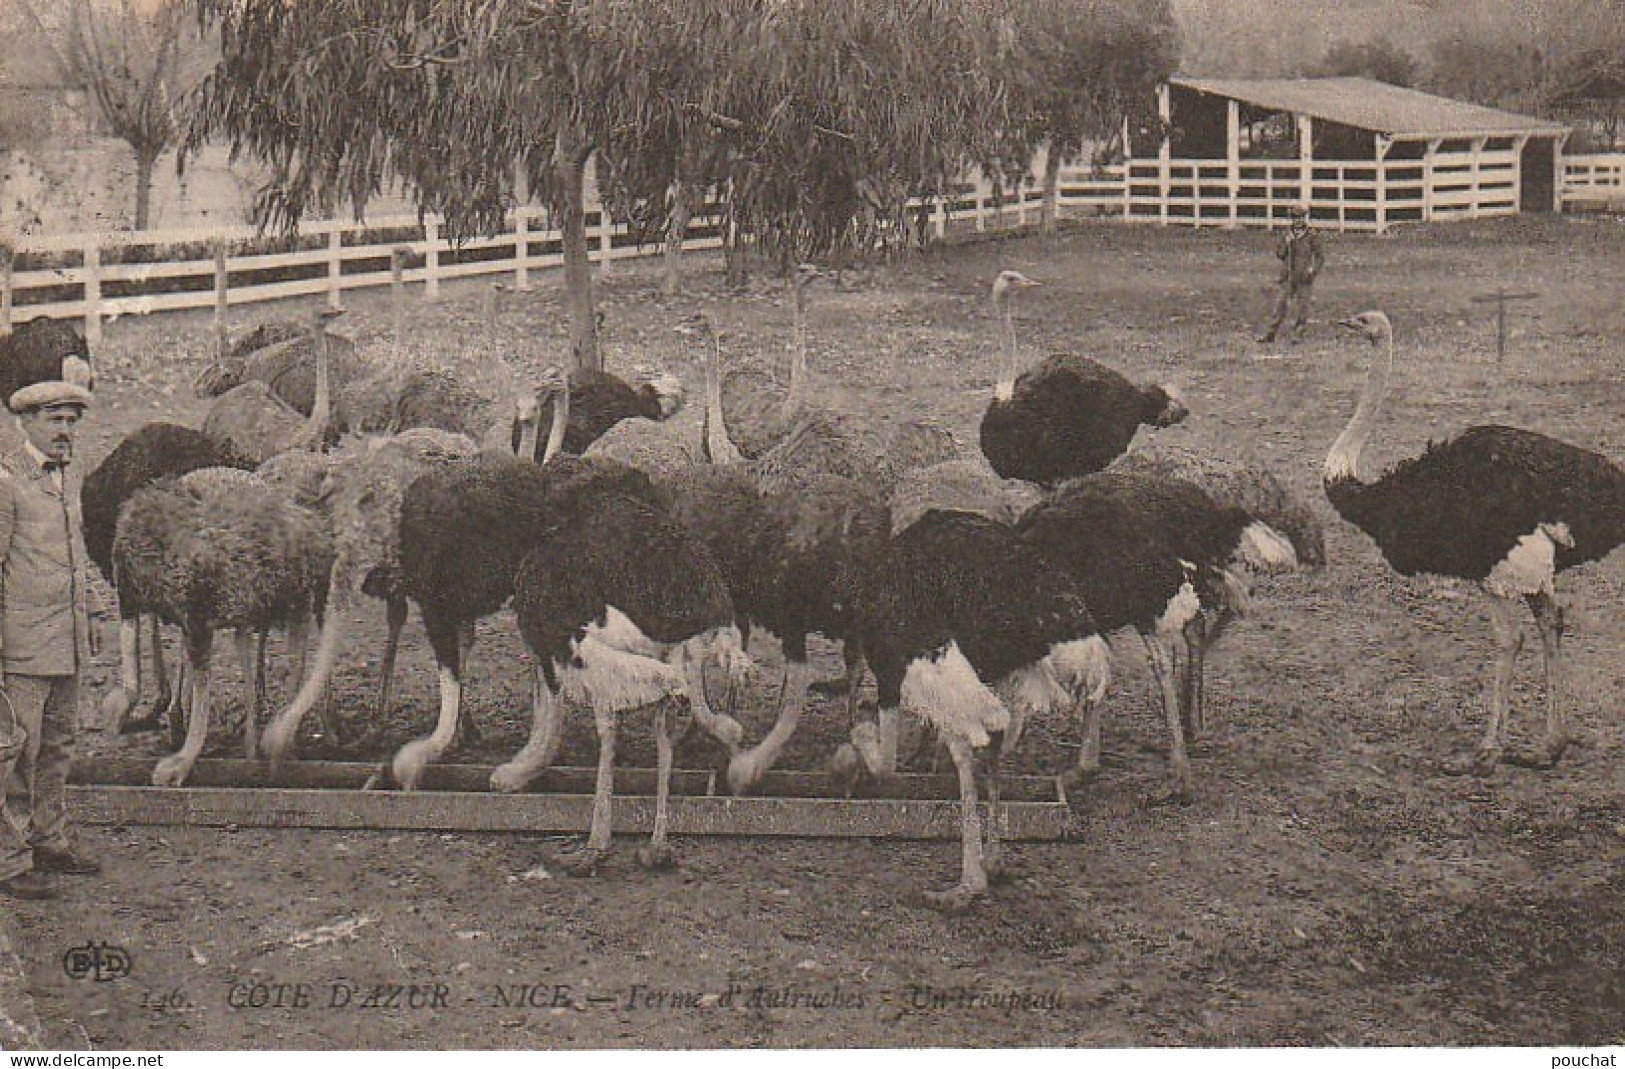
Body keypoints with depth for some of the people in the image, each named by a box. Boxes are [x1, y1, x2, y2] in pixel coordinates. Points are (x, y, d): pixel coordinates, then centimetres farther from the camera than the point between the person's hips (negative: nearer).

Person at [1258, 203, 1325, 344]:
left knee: (1301, 306, -1)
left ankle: (1296, 334, 7)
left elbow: (1320, 257, 0)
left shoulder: (1312, 236, -1)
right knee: (1281, 305, 1)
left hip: (1303, 278, -3)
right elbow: (1279, 254, 12)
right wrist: (1286, 243, -6)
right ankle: (1271, 333, 2)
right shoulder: (1288, 233, 11)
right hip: (1288, 277, 3)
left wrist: (1313, 269, -17)